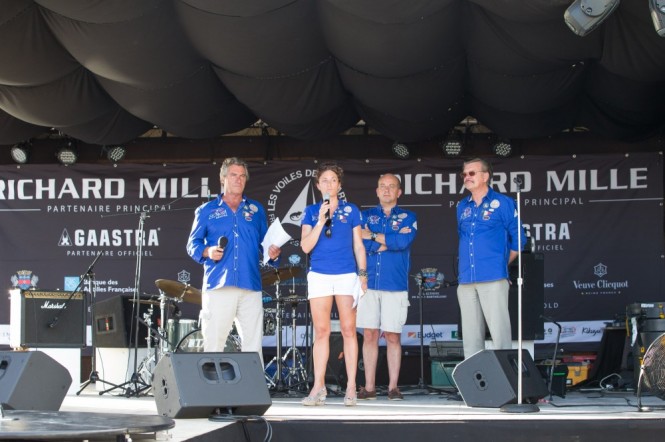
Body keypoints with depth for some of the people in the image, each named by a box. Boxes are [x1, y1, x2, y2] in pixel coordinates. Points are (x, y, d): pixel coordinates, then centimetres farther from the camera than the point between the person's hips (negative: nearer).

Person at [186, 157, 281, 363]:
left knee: (253, 346, 0)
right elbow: (193, 244, 10)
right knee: (213, 344, -3)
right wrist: (207, 252, -11)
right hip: (217, 286, -2)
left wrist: (273, 253, -5)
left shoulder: (256, 210, 17)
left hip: (250, 288, 2)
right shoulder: (206, 211, 11)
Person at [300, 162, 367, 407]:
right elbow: (306, 246, -1)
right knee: (321, 331, 0)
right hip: (319, 275, 1)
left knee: (348, 329, -2)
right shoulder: (311, 211, 8)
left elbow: (358, 246, 10)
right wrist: (321, 221, -11)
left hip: (347, 275, -1)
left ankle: (351, 387, 1)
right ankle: (318, 387, 3)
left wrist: (363, 274, 3)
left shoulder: (351, 210, 8)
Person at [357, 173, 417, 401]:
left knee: (392, 336, 0)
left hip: (395, 286, -1)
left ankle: (393, 386, 6)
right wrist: (391, 240, -7)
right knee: (369, 335, 1)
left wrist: (373, 236, -5)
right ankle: (369, 387, 6)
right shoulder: (366, 216, 13)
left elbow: (404, 241, -11)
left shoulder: (408, 217, 9)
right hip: (368, 283, 1)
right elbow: (362, 244, -3)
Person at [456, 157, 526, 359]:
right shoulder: (462, 207, 15)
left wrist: (502, 264, 7)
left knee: (499, 332, -7)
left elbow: (518, 239, 3)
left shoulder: (502, 203, 0)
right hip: (466, 280, 5)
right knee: (470, 335, 8)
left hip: (493, 279, -5)